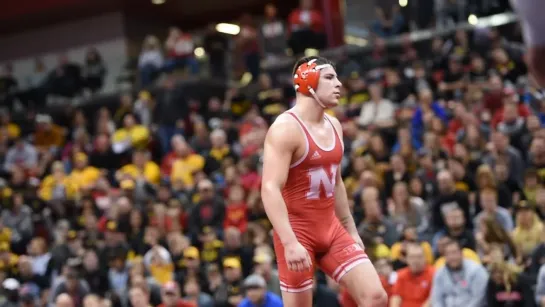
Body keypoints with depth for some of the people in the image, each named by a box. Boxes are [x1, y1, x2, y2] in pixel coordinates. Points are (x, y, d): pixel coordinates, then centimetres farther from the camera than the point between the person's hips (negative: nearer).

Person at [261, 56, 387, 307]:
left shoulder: (333, 126, 10)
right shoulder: (285, 128, -16)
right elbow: (270, 189, -25)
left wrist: (350, 229, 21)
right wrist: (290, 243, -33)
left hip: (331, 229, 7)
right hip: (298, 233, -7)